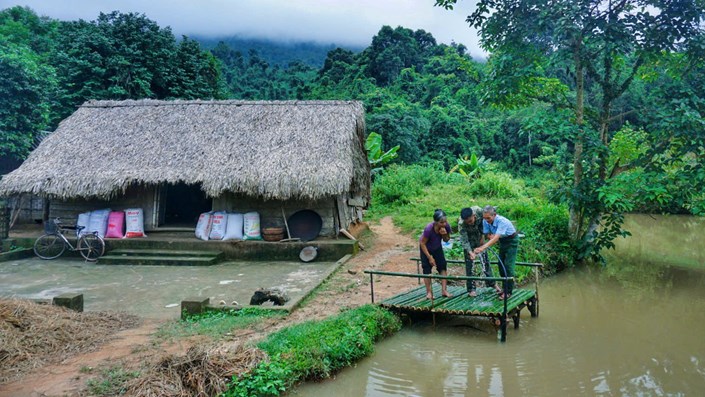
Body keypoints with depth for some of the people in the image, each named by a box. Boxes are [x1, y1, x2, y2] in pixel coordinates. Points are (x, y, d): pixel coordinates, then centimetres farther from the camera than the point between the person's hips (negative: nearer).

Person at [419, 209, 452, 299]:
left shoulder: (446, 226, -27)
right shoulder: (429, 229, -38)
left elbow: (446, 240, -9)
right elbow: (422, 243, -26)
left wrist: (444, 234, -33)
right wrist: (430, 257, -24)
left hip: (437, 247, 4)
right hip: (426, 248, -4)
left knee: (443, 266, -3)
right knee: (427, 268, -5)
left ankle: (444, 290, 2)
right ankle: (429, 292, 2)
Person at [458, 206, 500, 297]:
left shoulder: (478, 211, -31)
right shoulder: (461, 224, -36)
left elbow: (483, 221, -9)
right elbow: (464, 241, -31)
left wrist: (483, 236, -8)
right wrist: (470, 252, -45)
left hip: (479, 236, 3)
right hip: (468, 239, -3)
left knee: (485, 259, 8)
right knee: (469, 263, -4)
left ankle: (491, 283, 22)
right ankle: (471, 289, 5)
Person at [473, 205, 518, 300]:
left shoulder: (502, 221, -35)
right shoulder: (485, 221, -15)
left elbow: (496, 238, -43)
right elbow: (489, 235, -4)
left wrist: (483, 248, -52)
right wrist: (491, 236, -30)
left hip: (511, 241, -7)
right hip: (502, 241, 7)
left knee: (508, 266, -12)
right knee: (501, 265, 7)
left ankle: (508, 291, -6)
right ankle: (505, 288, 20)